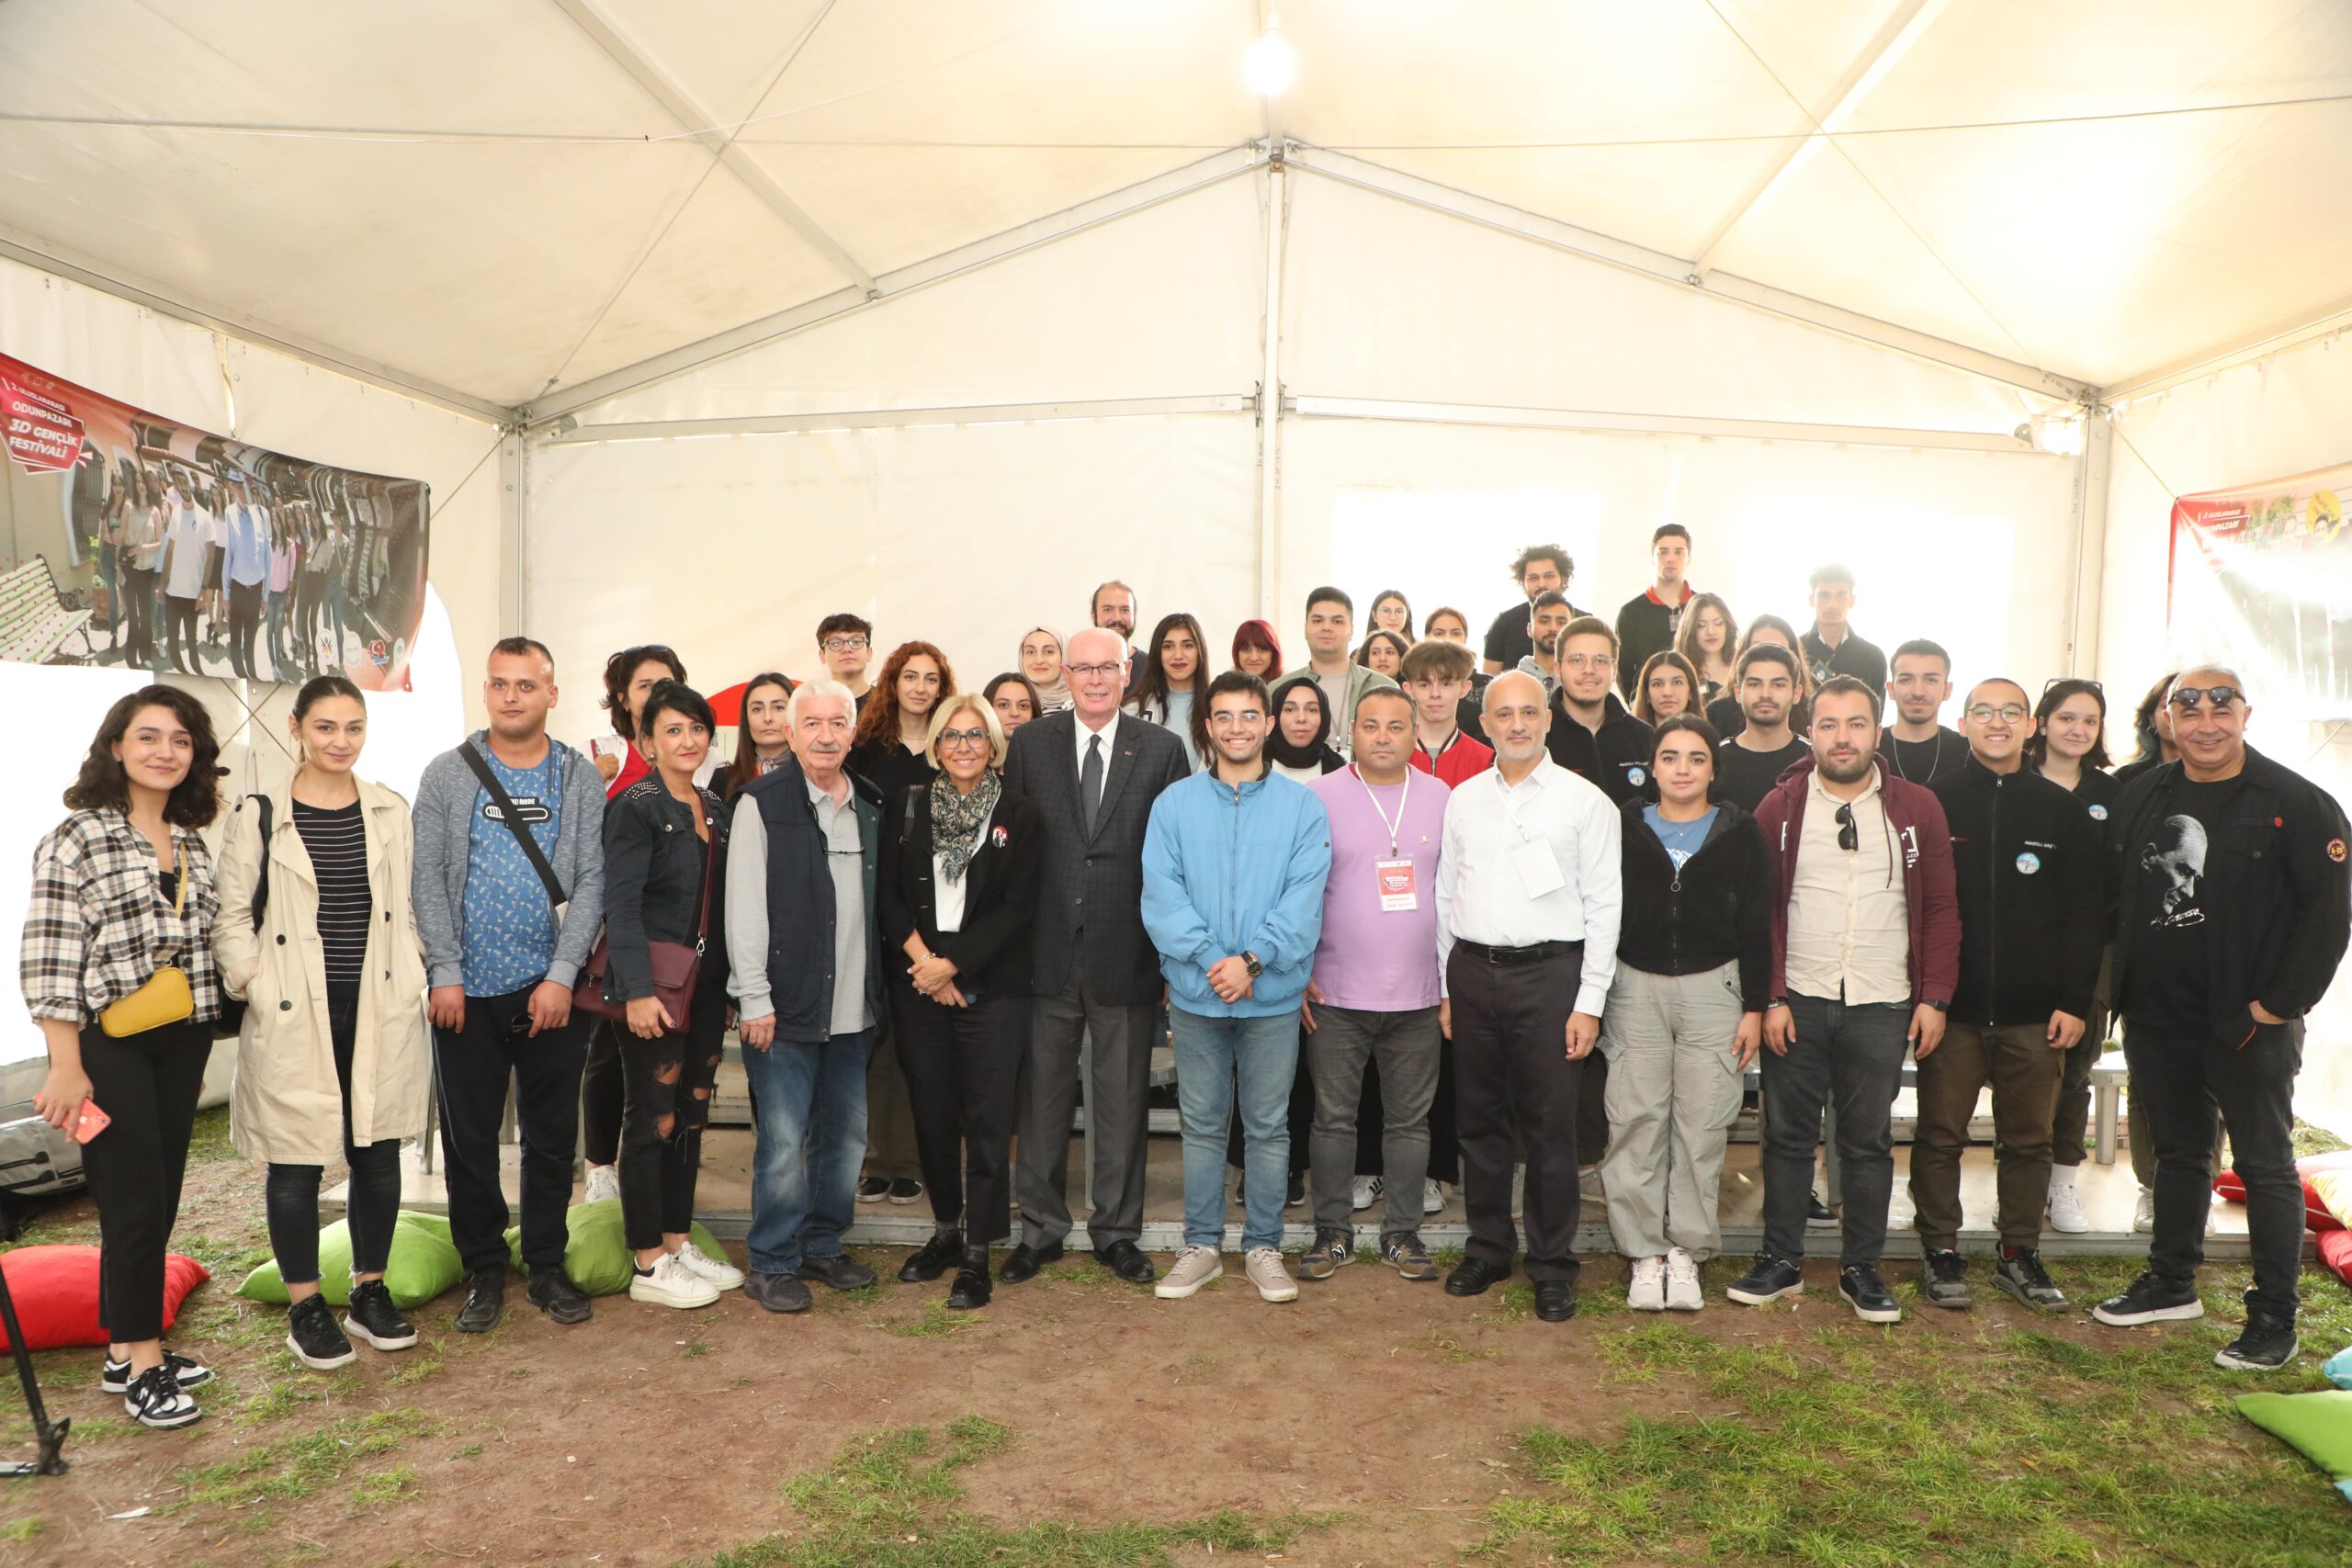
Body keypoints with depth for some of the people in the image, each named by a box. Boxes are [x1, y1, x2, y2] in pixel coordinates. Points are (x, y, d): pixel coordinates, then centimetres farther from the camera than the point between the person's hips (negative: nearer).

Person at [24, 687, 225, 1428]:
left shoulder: (192, 844, 9)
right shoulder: (77, 838, -9)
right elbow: (51, 960, -13)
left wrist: (198, 1052, 16)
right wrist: (66, 1066, -15)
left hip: (181, 1043, 6)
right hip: (109, 1046, -6)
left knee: (160, 1200, 11)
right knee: (135, 1202, -1)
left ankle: (127, 1351, 24)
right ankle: (143, 1365, 12)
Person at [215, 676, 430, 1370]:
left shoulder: (390, 811, 7)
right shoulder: (259, 815, -2)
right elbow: (230, 916, 0)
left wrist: (412, 980, 5)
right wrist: (260, 989, -8)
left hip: (380, 1012, 3)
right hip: (294, 1019, -3)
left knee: (378, 1153, 10)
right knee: (297, 1163, 5)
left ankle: (371, 1292, 26)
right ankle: (306, 1308, 21)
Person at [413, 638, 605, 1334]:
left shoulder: (581, 780, 3)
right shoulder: (447, 775, 3)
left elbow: (590, 882, -2)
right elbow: (427, 879, 0)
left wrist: (562, 975, -10)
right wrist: (445, 973, -8)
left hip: (548, 988, 0)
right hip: (466, 989, 0)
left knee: (552, 1133, 8)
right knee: (469, 1136, 8)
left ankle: (547, 1264, 23)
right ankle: (483, 1269, 23)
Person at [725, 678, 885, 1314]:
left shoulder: (869, 808, 11)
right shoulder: (761, 803, -6)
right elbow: (744, 909, -9)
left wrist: (877, 992, 13)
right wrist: (755, 998, -12)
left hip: (852, 1008, 6)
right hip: (786, 1005, -6)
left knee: (845, 1134, 12)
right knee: (783, 1141, -1)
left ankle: (822, 1247, 28)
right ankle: (772, 1264, 14)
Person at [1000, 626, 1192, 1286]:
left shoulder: (1162, 749, 0)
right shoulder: (1030, 743, 4)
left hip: (1126, 954, -1)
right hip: (1049, 952, 1)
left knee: (1123, 1101, 10)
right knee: (1043, 1096, 11)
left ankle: (1118, 1232, 26)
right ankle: (1040, 1228, 27)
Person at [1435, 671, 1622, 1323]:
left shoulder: (1585, 800, 0)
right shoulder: (1463, 799, 10)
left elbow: (1603, 905, -2)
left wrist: (1589, 1001, -7)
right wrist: (1446, 988, 10)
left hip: (1549, 973, -3)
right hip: (1472, 971, 4)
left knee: (1549, 1125, 2)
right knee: (1479, 1118, 11)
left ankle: (1552, 1265, 17)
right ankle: (1488, 1248, 27)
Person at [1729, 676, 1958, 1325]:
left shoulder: (1916, 809, 2)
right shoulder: (1780, 808, 0)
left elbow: (1940, 908, 4)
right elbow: (1760, 907, 0)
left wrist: (1934, 998, -2)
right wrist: (1769, 997, -6)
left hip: (1882, 1005, 0)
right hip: (1796, 1003, 0)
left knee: (1869, 1141, 9)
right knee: (1787, 1134, 8)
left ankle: (1862, 1269, 22)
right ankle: (1780, 1260, 20)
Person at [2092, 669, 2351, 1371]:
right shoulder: (2141, 797, 7)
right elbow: (2112, 896, 11)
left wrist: (2282, 1002, -15)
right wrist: (2120, 990, 5)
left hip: (2249, 1025, -5)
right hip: (2157, 1021, 5)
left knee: (2265, 1165, 5)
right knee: (2178, 1152, 18)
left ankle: (2275, 1319, 16)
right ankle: (2171, 1284, 32)